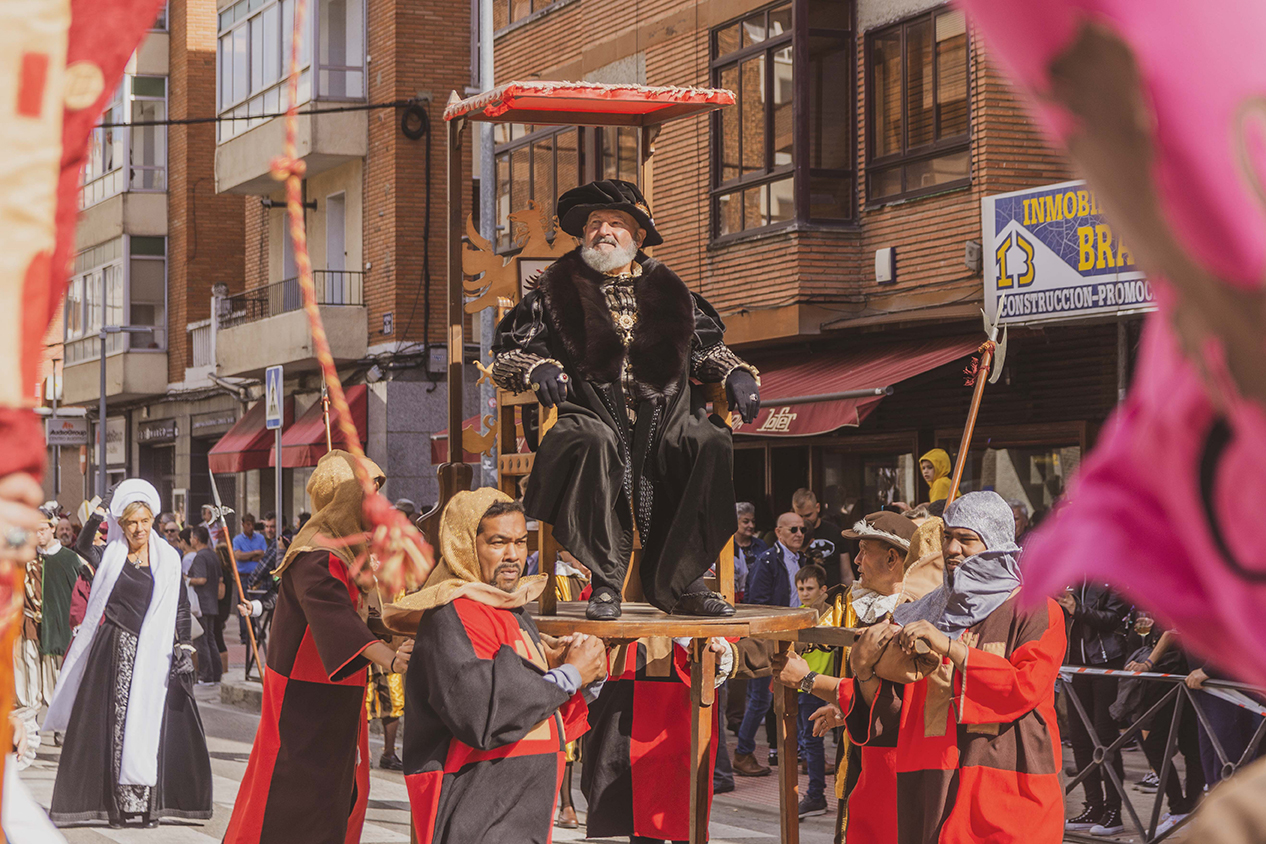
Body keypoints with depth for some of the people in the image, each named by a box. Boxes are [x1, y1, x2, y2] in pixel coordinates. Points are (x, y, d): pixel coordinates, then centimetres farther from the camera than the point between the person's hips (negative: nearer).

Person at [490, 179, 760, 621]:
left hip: (663, 417, 3)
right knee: (594, 443, -39)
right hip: (591, 414, -3)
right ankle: (605, 584, -30)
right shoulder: (556, 290, 14)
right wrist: (539, 368, -12)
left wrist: (737, 373, 7)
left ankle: (675, 583, -20)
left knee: (713, 444, -28)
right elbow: (504, 357, 10)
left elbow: (706, 348, 29)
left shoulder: (667, 291, 22)